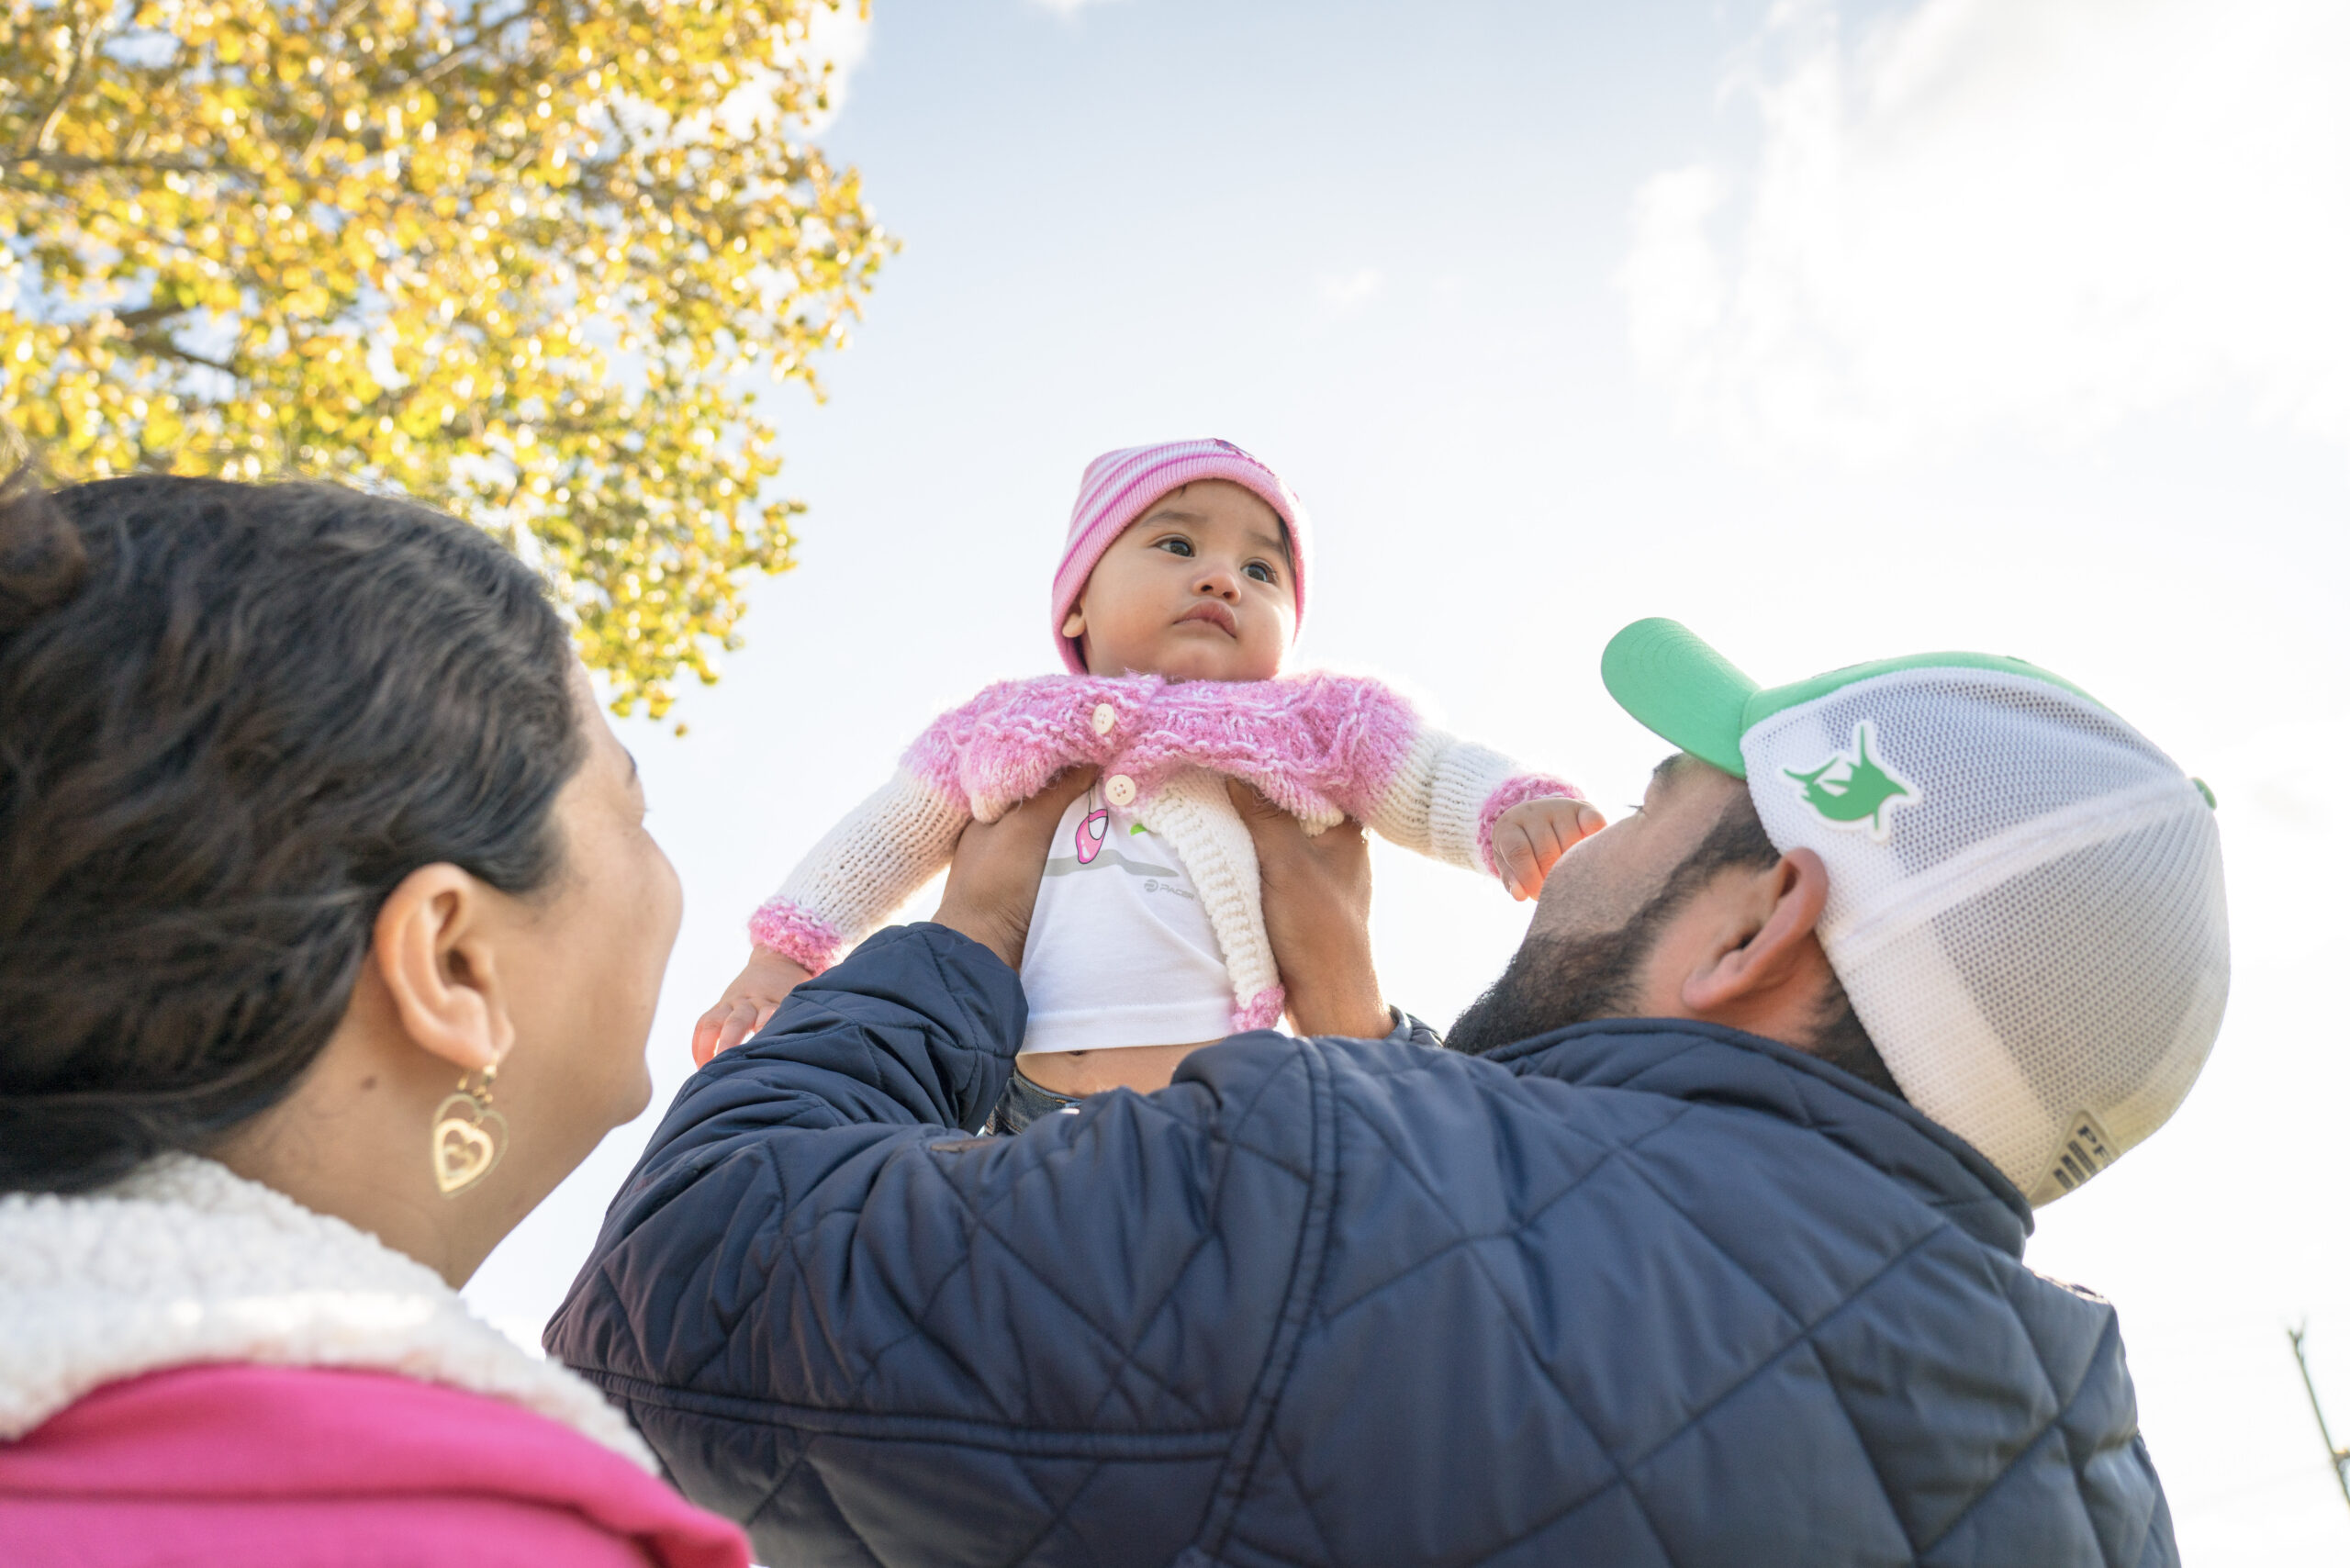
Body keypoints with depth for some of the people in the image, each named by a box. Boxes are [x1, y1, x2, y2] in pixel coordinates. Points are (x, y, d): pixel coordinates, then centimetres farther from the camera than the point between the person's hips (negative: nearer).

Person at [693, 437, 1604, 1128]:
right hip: (1030, 1115, 2)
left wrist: (1517, 812, -11)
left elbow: (1440, 780, 11)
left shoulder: (1306, 727, 13)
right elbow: (885, 838, 26)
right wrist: (782, 956, 19)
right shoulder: (1011, 732, 19)